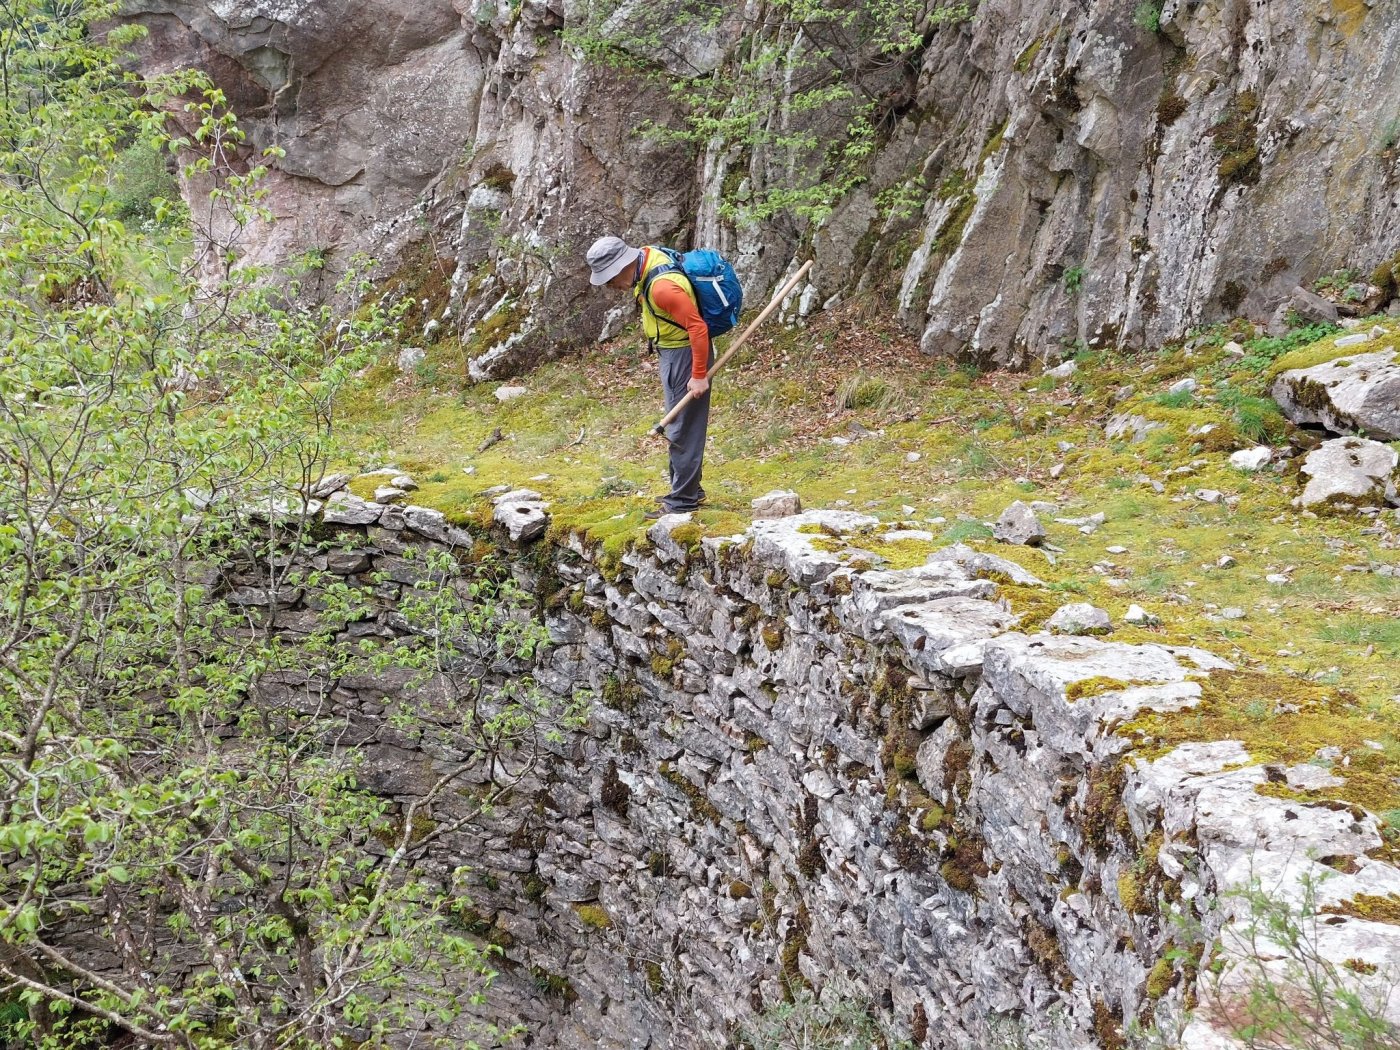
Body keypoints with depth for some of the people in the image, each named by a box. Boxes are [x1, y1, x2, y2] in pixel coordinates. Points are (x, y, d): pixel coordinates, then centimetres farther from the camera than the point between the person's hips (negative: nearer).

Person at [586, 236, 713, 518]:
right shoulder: (646, 258, -1)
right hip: (671, 352, 10)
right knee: (681, 427, 19)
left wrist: (699, 376, -24)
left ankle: (683, 499, 6)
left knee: (682, 430, -2)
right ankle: (689, 489, 30)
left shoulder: (662, 286, -30)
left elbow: (697, 327, -28)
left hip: (685, 356, -10)